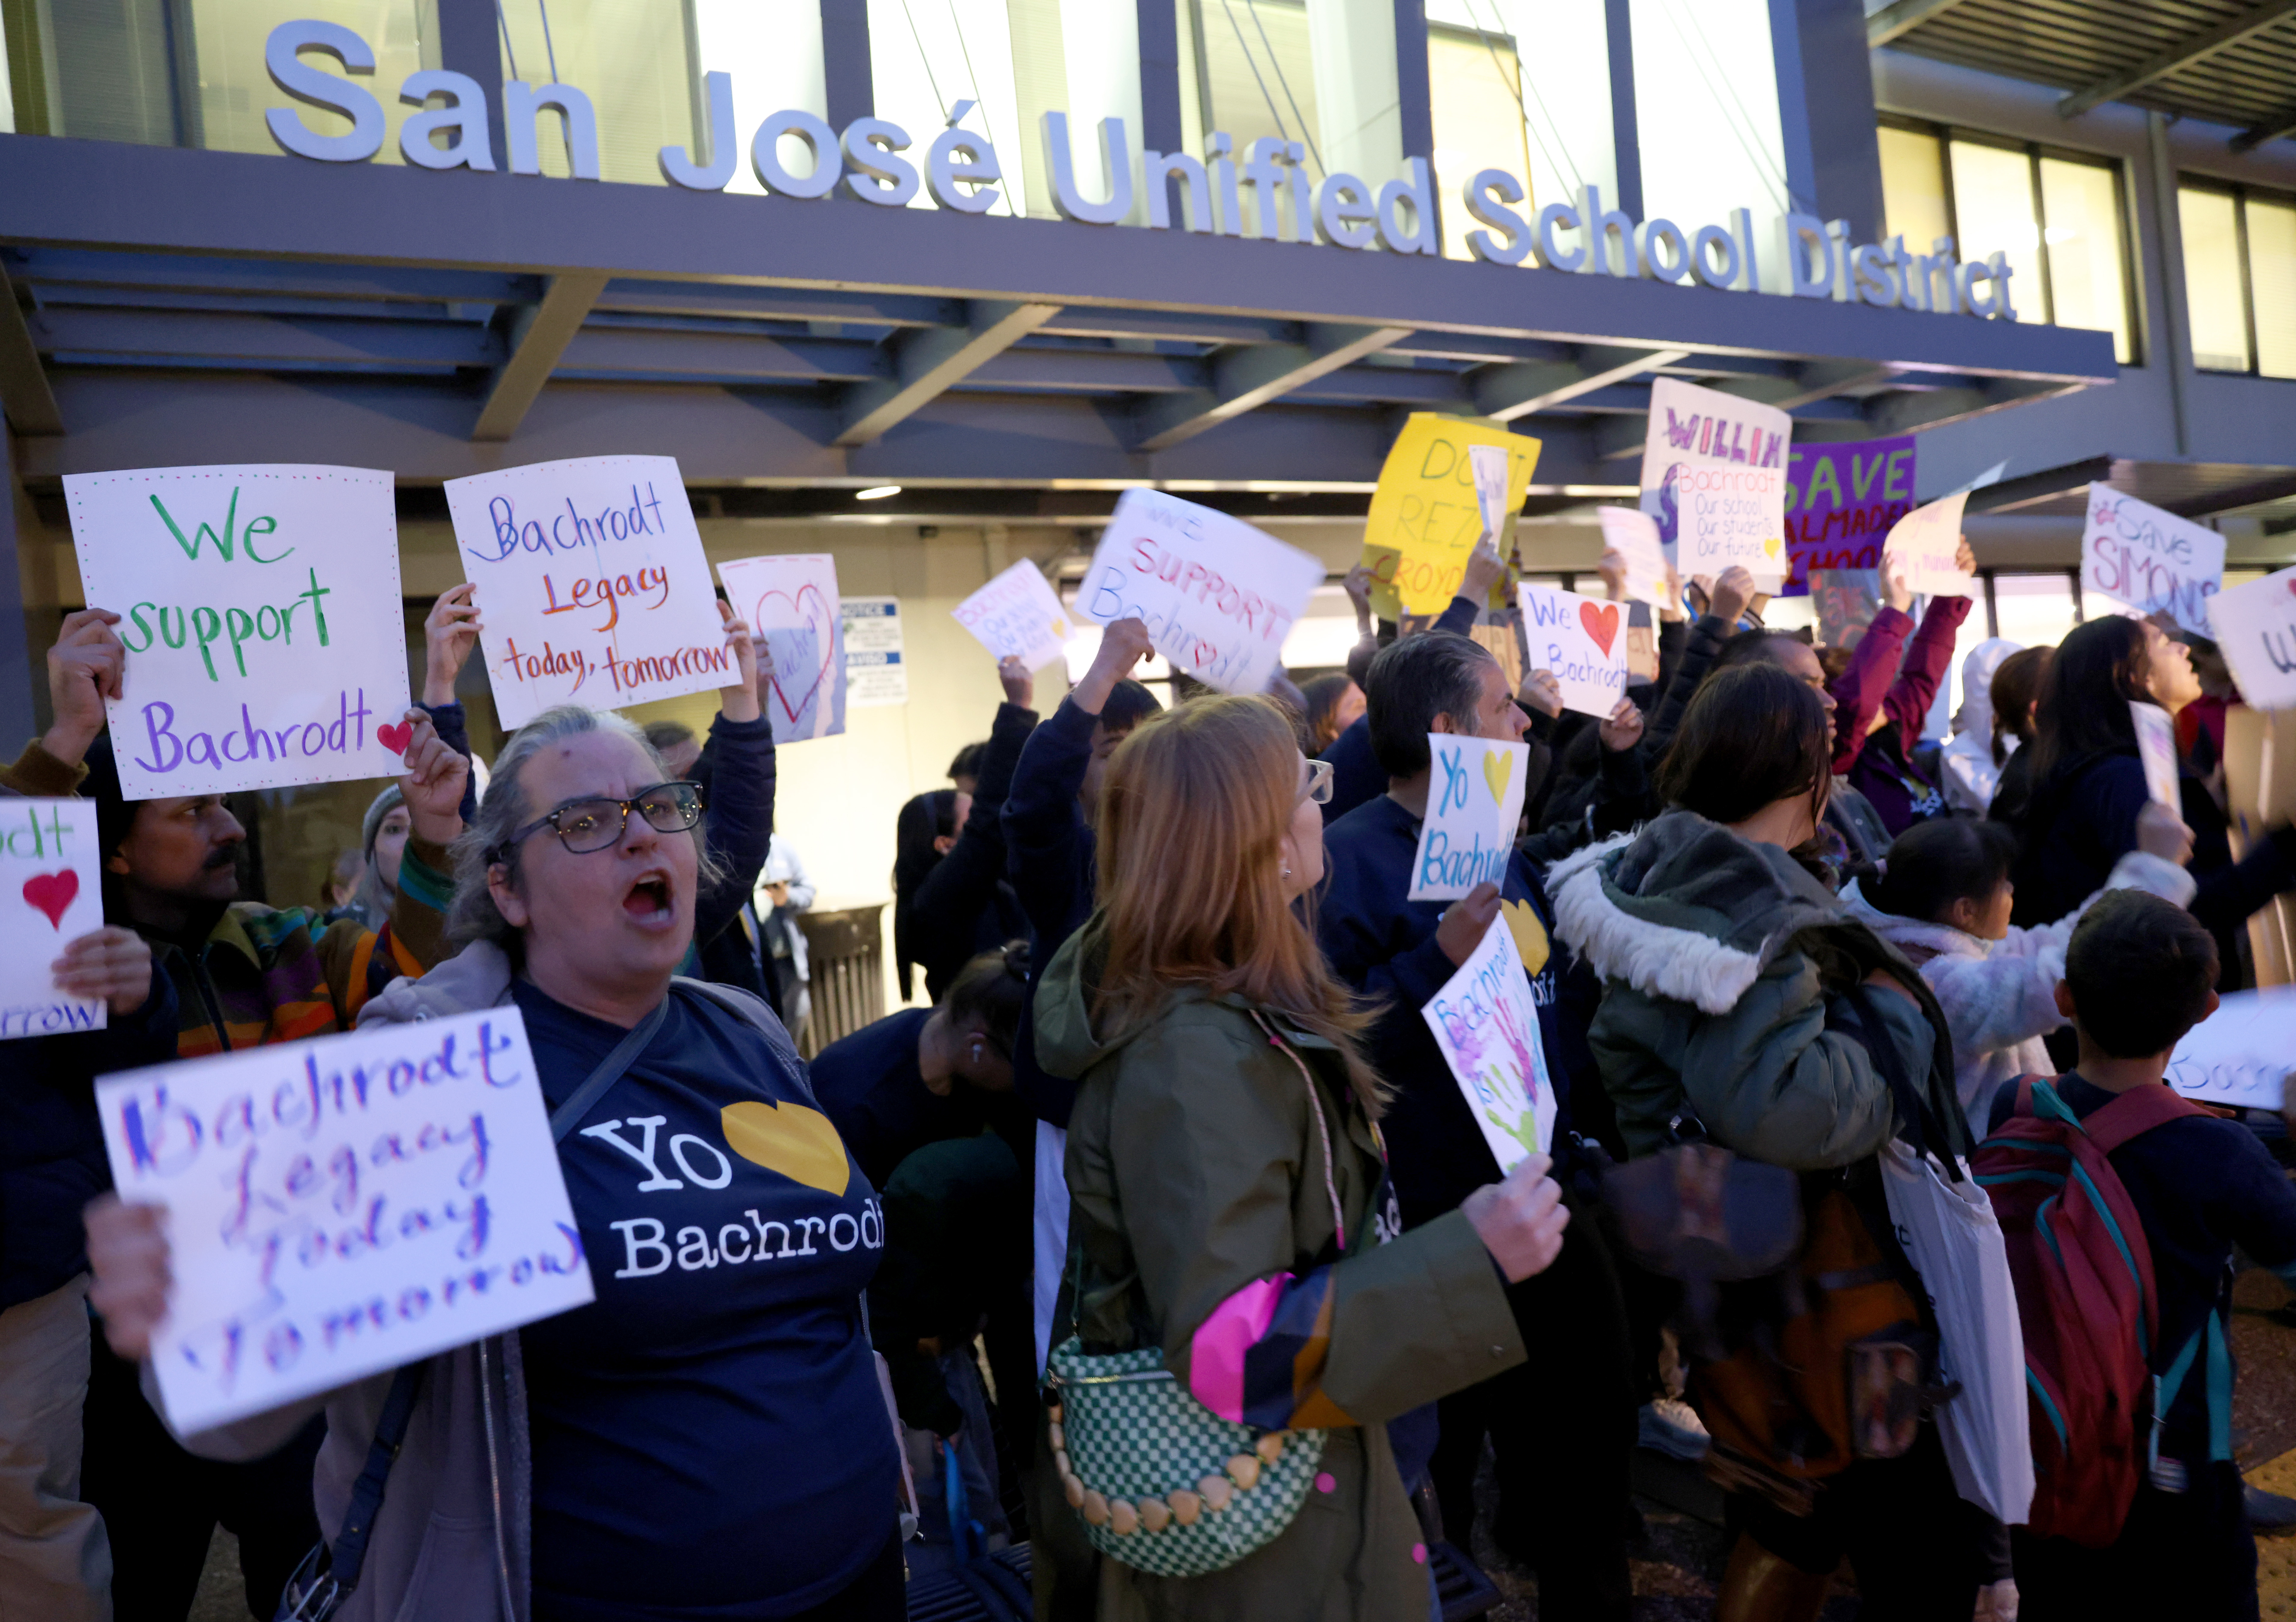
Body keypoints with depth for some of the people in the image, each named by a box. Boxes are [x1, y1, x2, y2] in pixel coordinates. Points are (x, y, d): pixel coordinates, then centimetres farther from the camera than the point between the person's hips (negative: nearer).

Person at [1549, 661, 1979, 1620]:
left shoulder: (1662, 877, 4)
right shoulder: (1743, 913, -24)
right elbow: (1778, 1106, -36)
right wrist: (1892, 1013, -20)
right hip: (1809, 1301, -10)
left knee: (1789, 1530, 27)